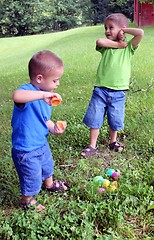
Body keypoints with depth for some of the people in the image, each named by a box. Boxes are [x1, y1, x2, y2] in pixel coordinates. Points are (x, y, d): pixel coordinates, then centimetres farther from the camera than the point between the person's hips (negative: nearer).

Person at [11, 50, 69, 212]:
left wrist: (54, 128, -9)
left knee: (48, 165, 33)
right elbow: (16, 96, -54)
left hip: (41, 143, 9)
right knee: (32, 178, 13)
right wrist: (43, 94, -58)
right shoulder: (28, 90, -28)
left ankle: (49, 184, 63)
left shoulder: (47, 98, 0)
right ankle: (27, 201, 42)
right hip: (26, 151, -8)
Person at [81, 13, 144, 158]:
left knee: (115, 120, 12)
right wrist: (119, 44, -12)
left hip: (118, 93, -1)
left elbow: (141, 33, -15)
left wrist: (124, 30, -4)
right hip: (100, 90, 1)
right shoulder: (106, 47, 5)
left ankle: (113, 142, 36)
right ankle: (92, 146, 19)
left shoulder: (128, 47, 1)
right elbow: (99, 41, -19)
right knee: (94, 119, 3)